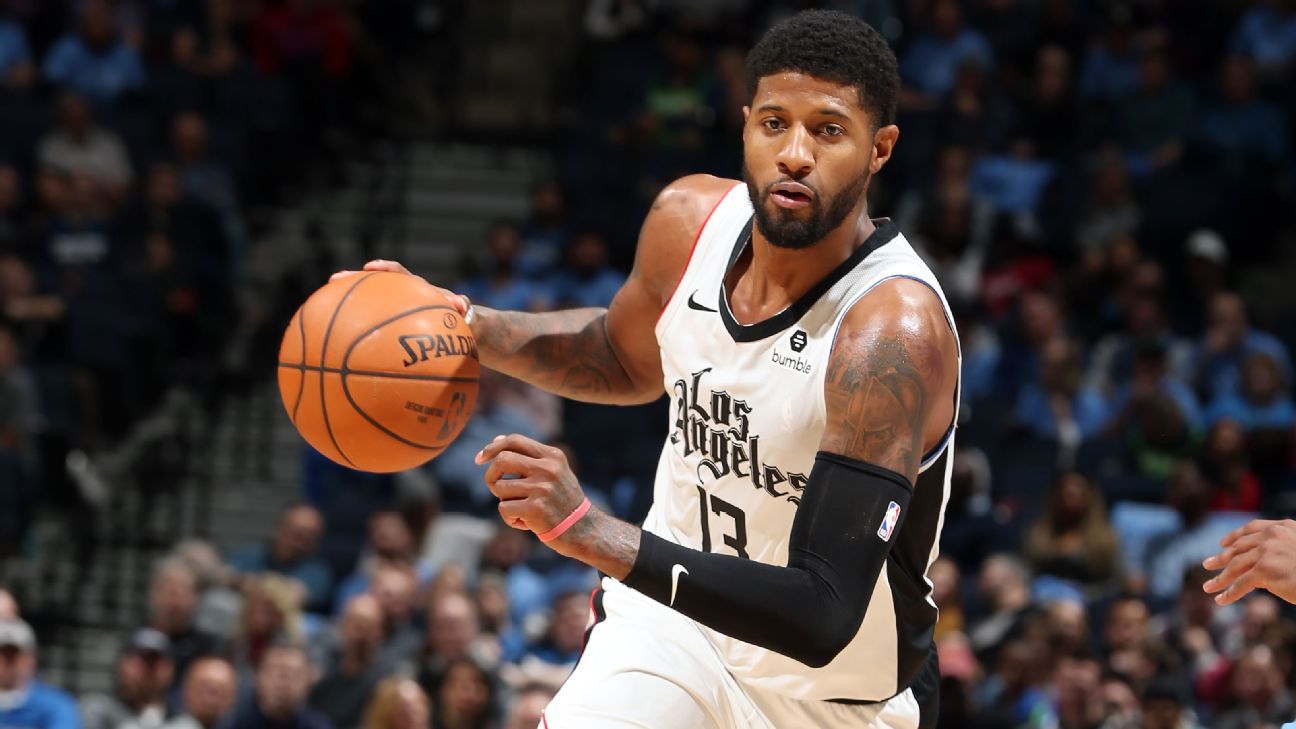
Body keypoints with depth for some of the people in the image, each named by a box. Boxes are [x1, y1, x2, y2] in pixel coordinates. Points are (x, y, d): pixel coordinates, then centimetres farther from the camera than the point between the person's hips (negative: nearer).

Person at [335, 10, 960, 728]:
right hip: (669, 621, 4)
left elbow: (822, 621, -36)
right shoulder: (689, 219, -11)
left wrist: (591, 533, -43)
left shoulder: (893, 332, -31)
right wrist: (473, 329, -3)